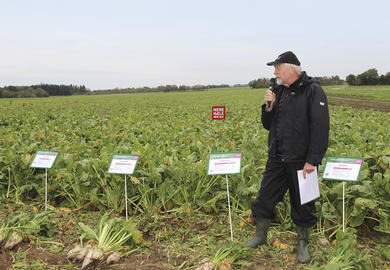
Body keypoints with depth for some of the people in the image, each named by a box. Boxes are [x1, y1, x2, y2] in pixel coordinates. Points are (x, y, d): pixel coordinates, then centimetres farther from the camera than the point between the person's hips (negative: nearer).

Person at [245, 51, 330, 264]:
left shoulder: (313, 91, -11)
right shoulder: (278, 90, 9)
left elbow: (320, 128, -15)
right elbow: (268, 125, 14)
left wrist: (312, 160, -19)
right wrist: (269, 107, -6)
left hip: (300, 161, -5)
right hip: (277, 159, 6)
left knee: (302, 204, 10)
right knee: (265, 198, 10)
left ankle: (303, 244, 30)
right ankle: (260, 236, 30)